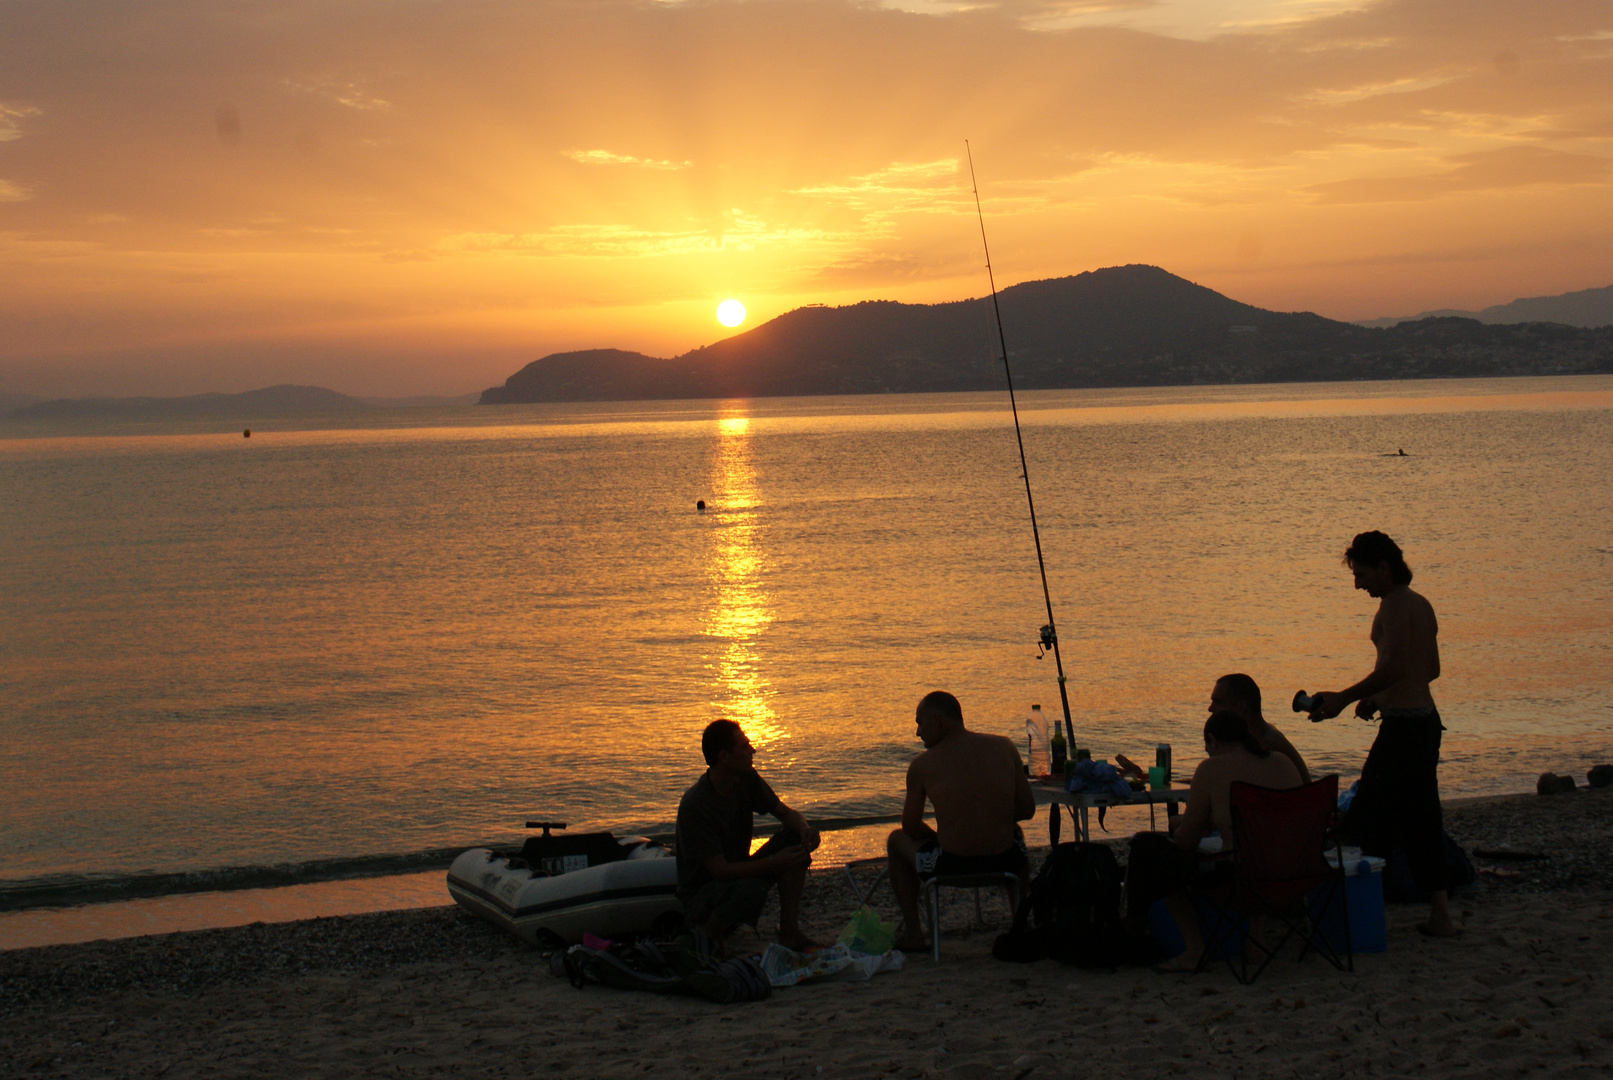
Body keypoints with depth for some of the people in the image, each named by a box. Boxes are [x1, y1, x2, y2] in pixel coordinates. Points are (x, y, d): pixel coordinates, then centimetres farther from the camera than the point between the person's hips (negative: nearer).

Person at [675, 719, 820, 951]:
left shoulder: (746, 780, -5)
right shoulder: (695, 806, -27)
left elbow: (786, 813, 6)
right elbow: (720, 870, -29)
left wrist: (804, 828, -18)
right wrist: (774, 863, -33)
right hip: (699, 894, -8)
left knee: (795, 837, -12)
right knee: (751, 890, -39)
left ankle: (789, 932, -10)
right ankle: (707, 938, -10)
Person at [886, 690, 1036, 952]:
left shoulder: (922, 765, -3)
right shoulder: (1004, 747, 3)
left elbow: (912, 829, 6)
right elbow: (1027, 809, 8)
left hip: (951, 868, -3)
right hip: (1005, 864, 3)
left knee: (897, 840, 28)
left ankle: (912, 932, 24)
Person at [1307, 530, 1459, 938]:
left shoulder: (1394, 605, -13)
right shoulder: (1421, 605, 15)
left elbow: (1392, 668, -23)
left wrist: (1344, 698, -20)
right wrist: (1379, 698, 21)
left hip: (1401, 724, -10)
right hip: (1426, 718, 10)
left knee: (1367, 818, -5)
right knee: (1422, 816, 13)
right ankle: (1439, 912, 15)